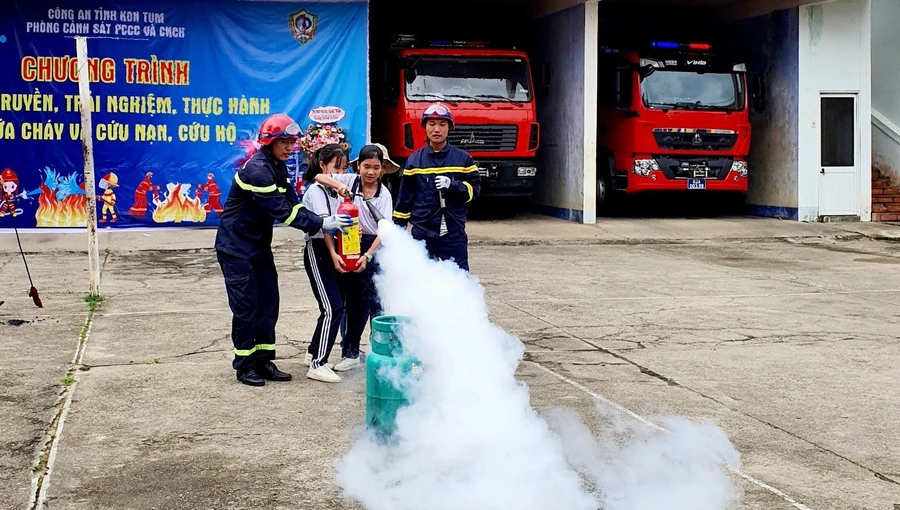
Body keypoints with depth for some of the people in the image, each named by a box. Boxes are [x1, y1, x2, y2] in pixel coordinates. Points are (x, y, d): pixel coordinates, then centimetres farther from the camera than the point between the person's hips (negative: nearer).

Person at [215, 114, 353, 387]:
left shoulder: (278, 167, 7)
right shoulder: (257, 170, -24)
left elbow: (292, 202, 2)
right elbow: (281, 211, -28)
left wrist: (321, 223, -14)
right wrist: (321, 224, -26)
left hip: (259, 245, 9)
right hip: (236, 247, -9)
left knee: (268, 302, 8)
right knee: (246, 306, -4)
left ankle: (263, 360, 16)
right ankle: (244, 365, 7)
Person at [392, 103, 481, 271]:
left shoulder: (463, 159, 5)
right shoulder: (414, 161, 6)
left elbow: (474, 189, 3)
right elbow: (404, 199, 9)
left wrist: (452, 185, -15)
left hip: (454, 234, -1)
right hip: (422, 235, 1)